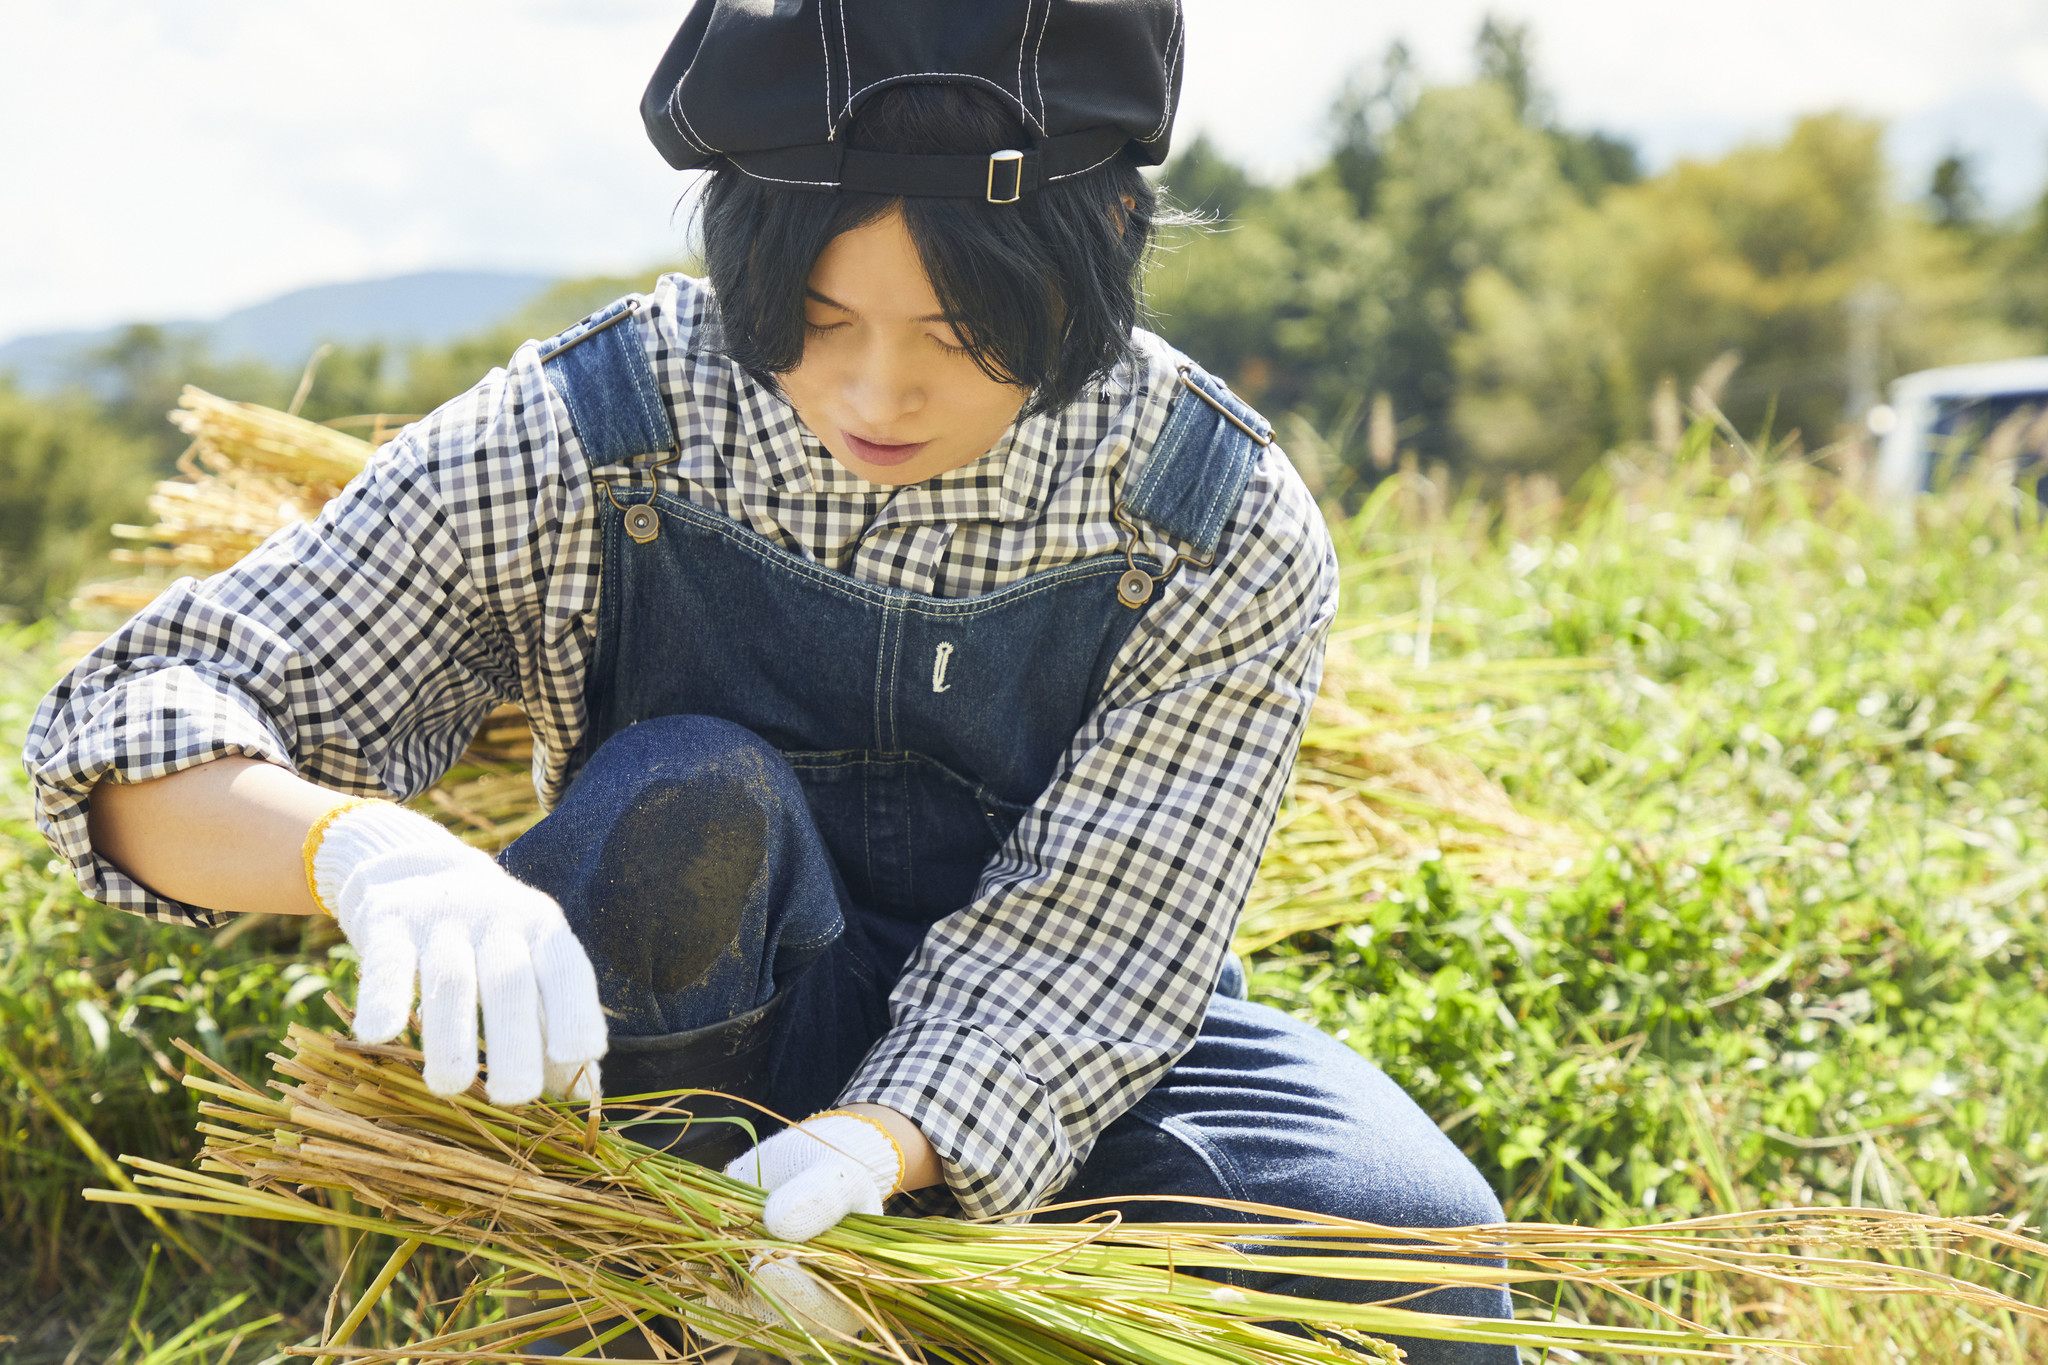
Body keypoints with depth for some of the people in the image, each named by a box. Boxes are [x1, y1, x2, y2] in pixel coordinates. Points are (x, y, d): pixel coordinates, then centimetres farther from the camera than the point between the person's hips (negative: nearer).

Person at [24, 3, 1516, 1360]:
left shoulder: (1233, 537, -19)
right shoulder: (583, 449, -21)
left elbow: (1074, 958, -21)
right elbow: (139, 728, -21)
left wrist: (850, 1158, -42)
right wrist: (370, 849, -45)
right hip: (703, 1039, -1)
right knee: (684, 800, -34)